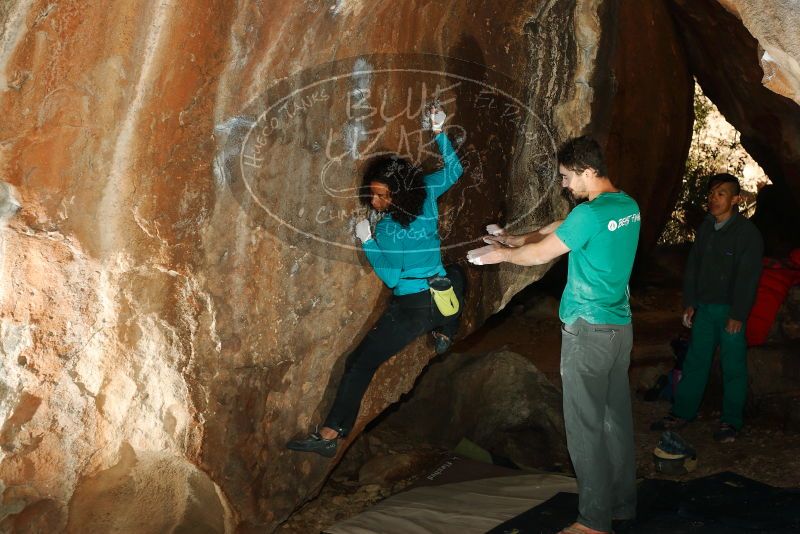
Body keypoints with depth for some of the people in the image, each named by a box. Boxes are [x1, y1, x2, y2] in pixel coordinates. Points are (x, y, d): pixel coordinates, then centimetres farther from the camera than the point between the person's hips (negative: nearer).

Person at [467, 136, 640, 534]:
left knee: (585, 426, -1)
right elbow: (560, 228, 17)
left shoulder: (589, 214, -19)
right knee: (616, 419, 15)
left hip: (588, 332, -9)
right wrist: (517, 240, 18)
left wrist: (503, 254, 8)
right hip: (620, 327, 9)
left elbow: (541, 254, -10)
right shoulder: (629, 207, 9)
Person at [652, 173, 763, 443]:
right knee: (695, 361, 11)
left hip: (730, 310, -6)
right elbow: (693, 266, 12)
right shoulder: (705, 227, 7)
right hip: (704, 307, 6)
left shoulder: (748, 233, -11)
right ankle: (682, 413, 20)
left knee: (733, 366, 3)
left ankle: (731, 421, 15)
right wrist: (689, 302, 8)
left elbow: (748, 277, -13)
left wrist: (738, 314, -15)